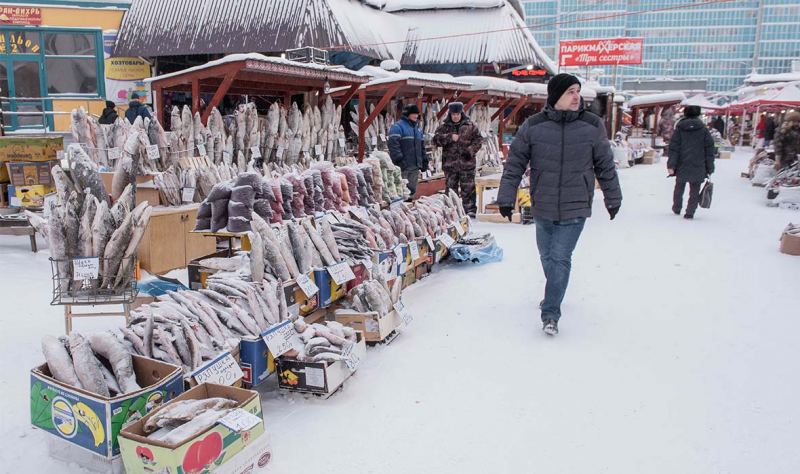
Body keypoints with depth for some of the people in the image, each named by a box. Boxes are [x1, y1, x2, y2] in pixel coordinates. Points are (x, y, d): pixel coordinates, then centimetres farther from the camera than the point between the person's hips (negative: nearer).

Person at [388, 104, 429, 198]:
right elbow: (393, 144, -16)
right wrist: (399, 159, -23)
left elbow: (422, 146, 26)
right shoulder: (398, 126, -5)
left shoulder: (417, 128, 21)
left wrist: (424, 161, 19)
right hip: (403, 166, -8)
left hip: (415, 166, 8)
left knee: (412, 190, 12)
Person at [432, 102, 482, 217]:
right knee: (451, 188, 9)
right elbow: (435, 140, -6)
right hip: (450, 164, 1)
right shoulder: (444, 126, 5)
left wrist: (470, 150, -10)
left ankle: (470, 210, 5)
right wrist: (449, 137, -19)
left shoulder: (470, 125, 4)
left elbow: (478, 139, 5)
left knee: (468, 188, 0)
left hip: (467, 163, -1)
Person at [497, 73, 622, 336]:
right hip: (543, 207, 2)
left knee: (560, 258, -8)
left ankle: (550, 313, 1)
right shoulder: (533, 126, -5)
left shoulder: (592, 125, -3)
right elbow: (514, 163, 1)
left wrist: (613, 198, 13)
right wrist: (506, 198, -2)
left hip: (575, 208, -1)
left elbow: (605, 165, 7)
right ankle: (555, 293, 41)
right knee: (547, 256, 15)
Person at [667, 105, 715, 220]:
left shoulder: (679, 128, 0)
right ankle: (690, 212, 0)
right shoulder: (703, 130, 1)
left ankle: (676, 208, 31)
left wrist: (671, 165, -6)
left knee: (679, 188, 19)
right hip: (698, 168, -1)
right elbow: (710, 149, 2)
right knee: (694, 191, 6)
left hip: (682, 166, 1)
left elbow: (673, 148, -6)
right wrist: (709, 168, 8)